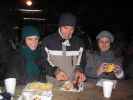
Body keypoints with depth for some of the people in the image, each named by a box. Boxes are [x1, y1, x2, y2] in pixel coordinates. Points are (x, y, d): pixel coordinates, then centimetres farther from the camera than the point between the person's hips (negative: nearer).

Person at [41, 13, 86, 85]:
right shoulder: (47, 41, 1)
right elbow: (43, 62, 1)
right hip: (52, 84, -2)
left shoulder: (79, 43, 9)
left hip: (73, 83, 3)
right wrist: (55, 71, -16)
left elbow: (82, 61, 16)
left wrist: (79, 70, -6)